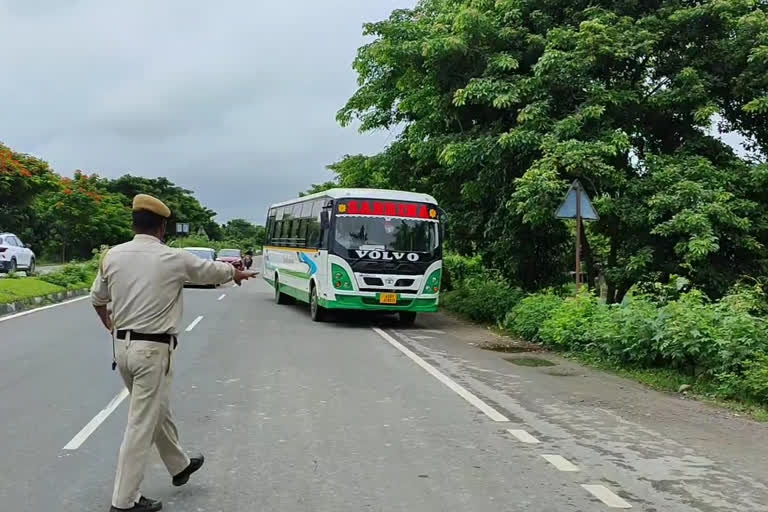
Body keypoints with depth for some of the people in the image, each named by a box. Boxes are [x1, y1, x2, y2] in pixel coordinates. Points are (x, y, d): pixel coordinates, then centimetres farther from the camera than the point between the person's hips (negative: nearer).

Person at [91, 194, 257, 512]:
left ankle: (179, 466, 41)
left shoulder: (112, 256, 2)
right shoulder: (174, 259, -10)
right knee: (142, 423, 1)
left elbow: (97, 299, 16)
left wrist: (108, 324, 38)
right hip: (153, 350, -6)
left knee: (156, 412, 22)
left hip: (123, 346, 7)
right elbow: (213, 271, 7)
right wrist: (236, 274, 29)